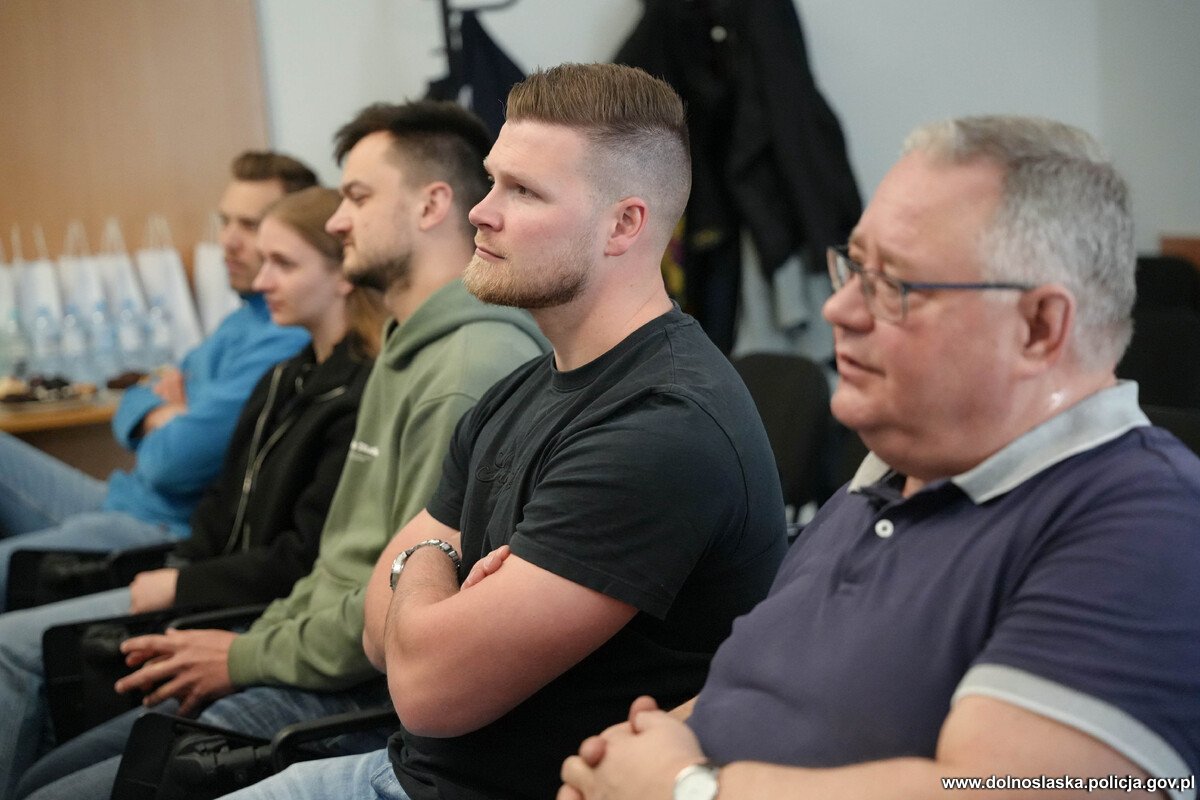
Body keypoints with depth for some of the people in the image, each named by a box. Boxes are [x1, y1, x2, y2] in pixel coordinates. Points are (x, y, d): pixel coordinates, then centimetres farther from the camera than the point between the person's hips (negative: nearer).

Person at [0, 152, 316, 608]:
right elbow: (134, 406, 18)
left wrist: (169, 413, 1)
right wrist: (163, 417, -7)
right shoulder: (242, 321, 15)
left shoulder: (286, 343, -21)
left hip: (167, 531, -11)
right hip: (118, 502, 11)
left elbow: (176, 463, -24)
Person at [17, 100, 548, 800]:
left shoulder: (475, 368, -19)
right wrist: (255, 640, 7)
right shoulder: (410, 352, 17)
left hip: (378, 702, -10)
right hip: (319, 670, 11)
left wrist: (248, 658, -11)